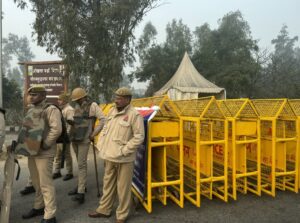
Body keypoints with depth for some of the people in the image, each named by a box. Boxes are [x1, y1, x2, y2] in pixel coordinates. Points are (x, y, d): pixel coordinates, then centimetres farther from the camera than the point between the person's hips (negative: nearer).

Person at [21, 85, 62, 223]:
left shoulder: (51, 109, -12)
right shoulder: (30, 111, 15)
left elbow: (56, 129, -23)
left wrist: (44, 145, -18)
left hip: (44, 153, -8)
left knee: (45, 184, -3)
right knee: (36, 182, 20)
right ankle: (38, 207, 37)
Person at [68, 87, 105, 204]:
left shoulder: (92, 105, -7)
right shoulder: (76, 106, 14)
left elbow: (103, 119, -13)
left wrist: (94, 134, -13)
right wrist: (70, 121, 5)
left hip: (84, 139, -7)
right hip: (74, 138, 7)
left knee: (82, 164, -9)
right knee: (80, 163, 16)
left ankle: (81, 192, -8)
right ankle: (82, 185, 28)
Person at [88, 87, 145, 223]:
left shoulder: (134, 114, -14)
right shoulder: (112, 111, 8)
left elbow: (139, 136, -16)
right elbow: (105, 129, 16)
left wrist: (124, 150, -17)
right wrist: (101, 146, 8)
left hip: (124, 159, -7)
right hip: (109, 156, 7)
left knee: (123, 188, 7)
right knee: (108, 184, 21)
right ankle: (104, 210, 40)